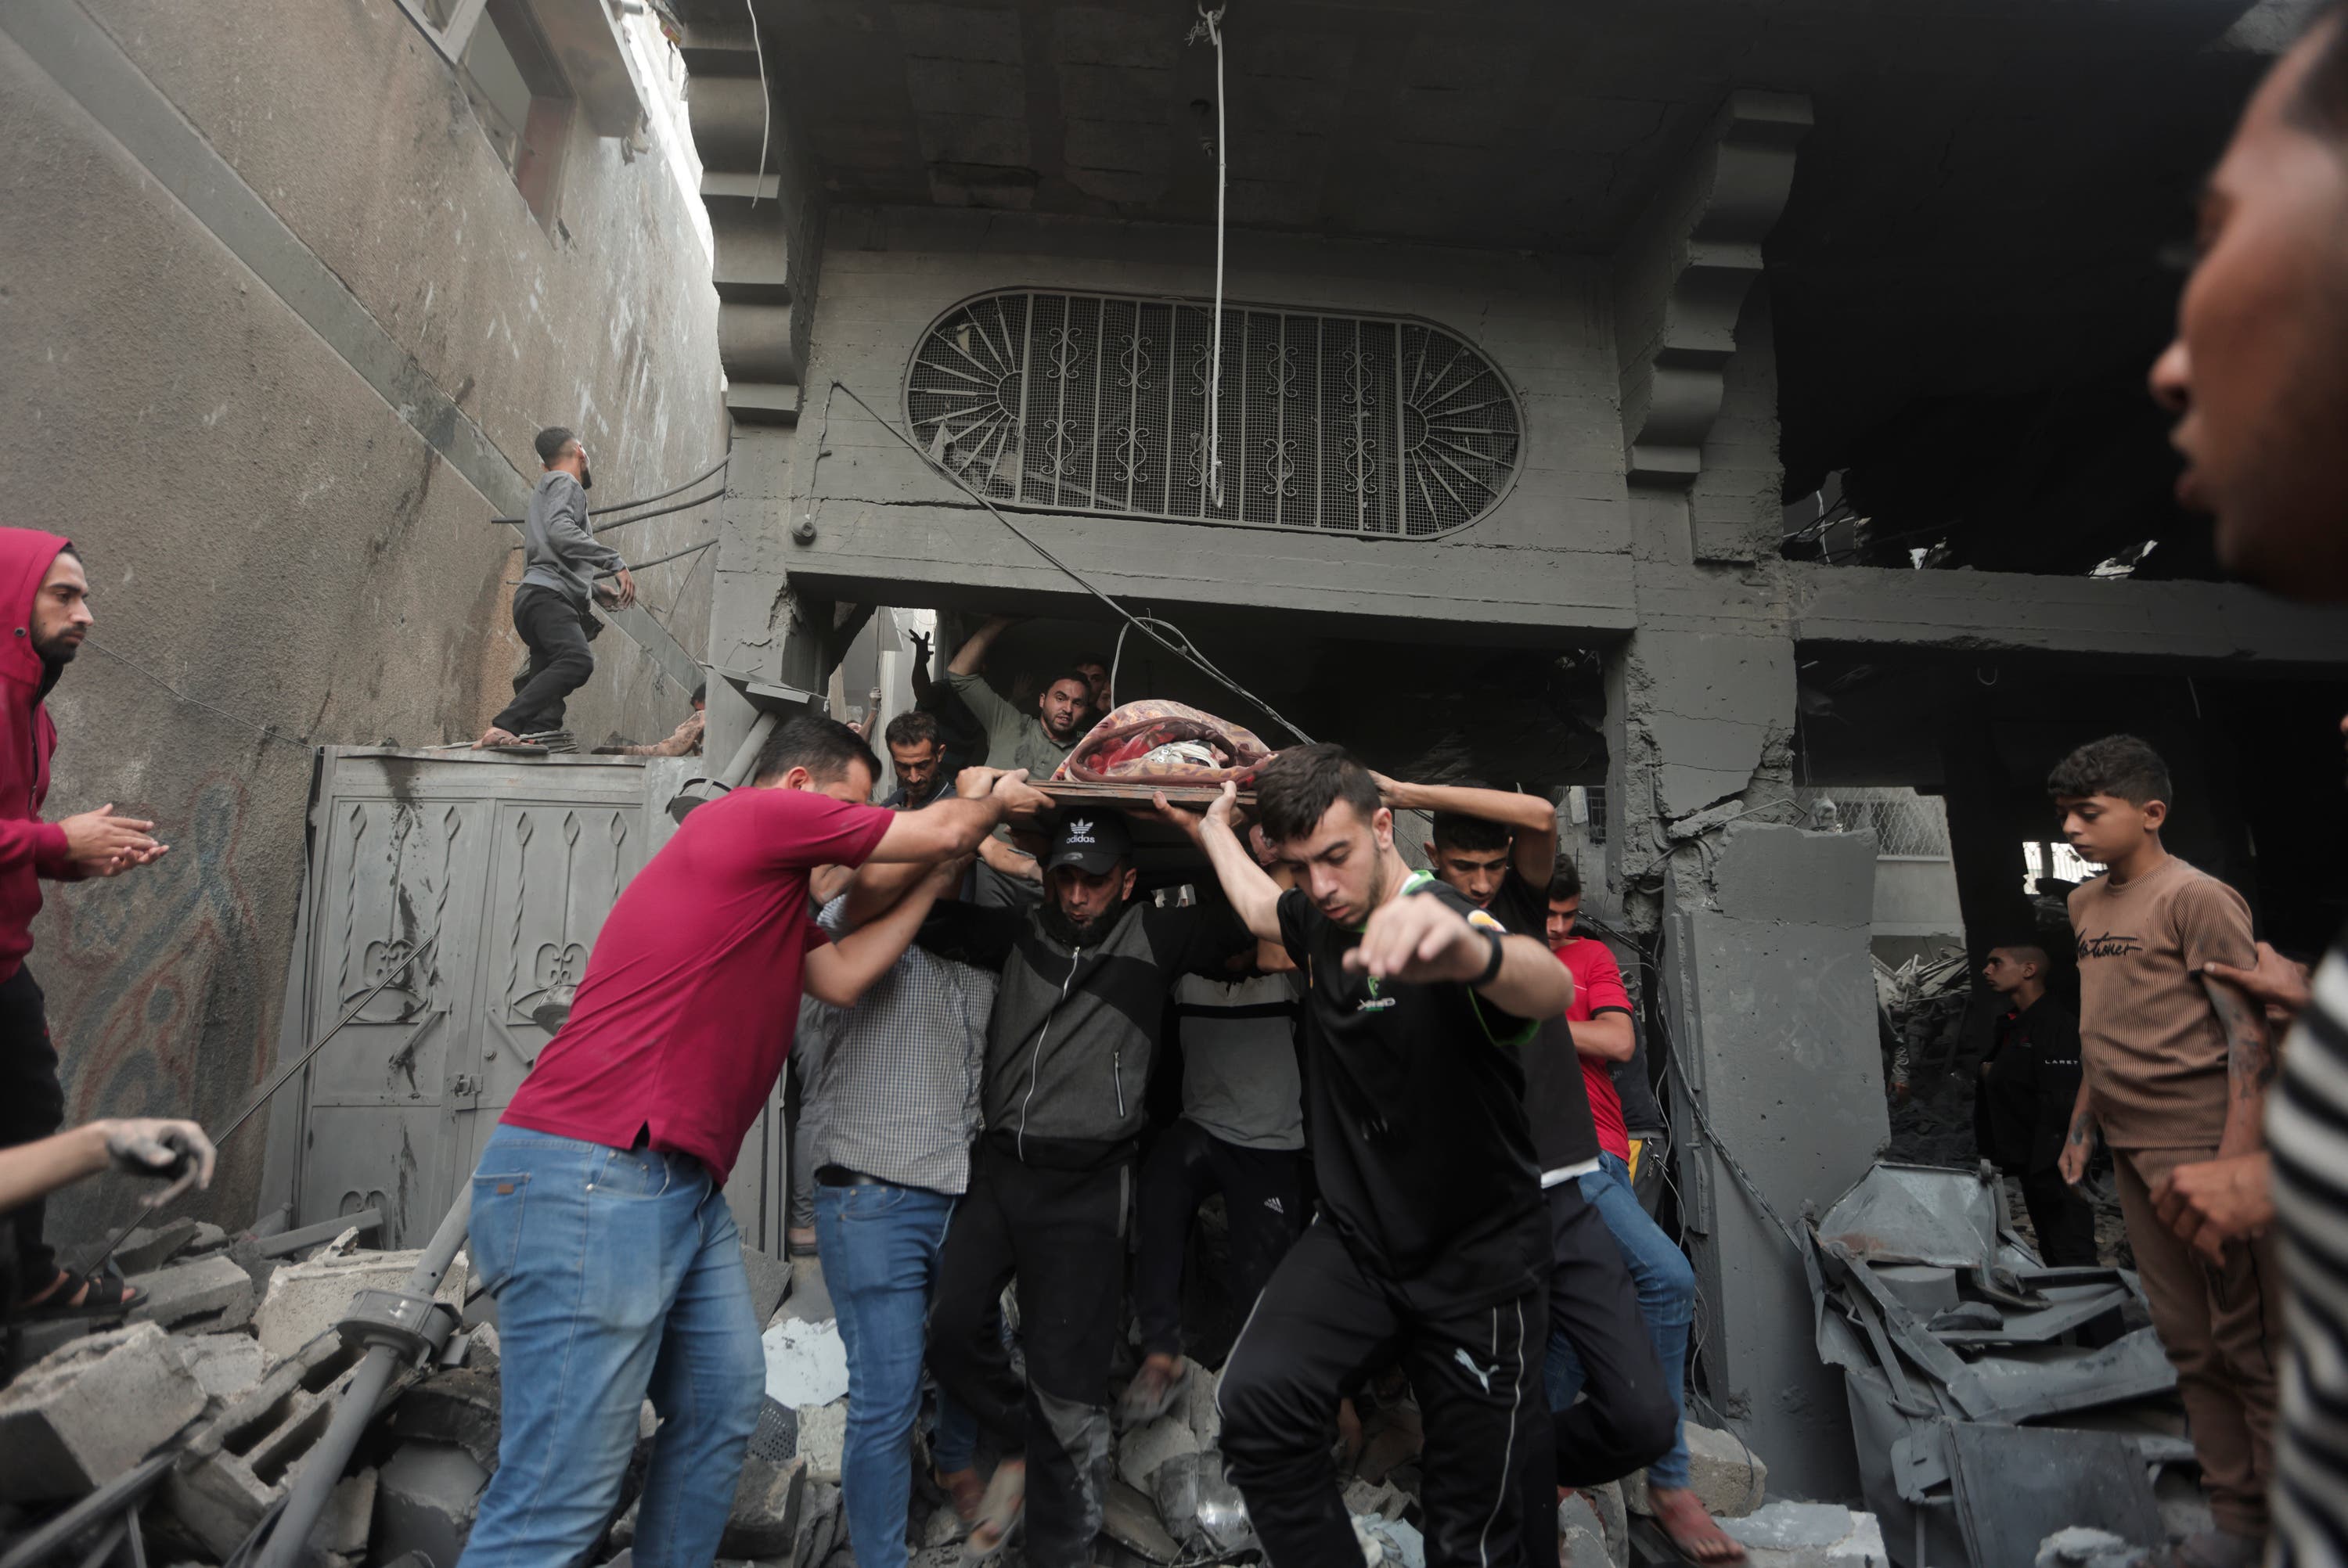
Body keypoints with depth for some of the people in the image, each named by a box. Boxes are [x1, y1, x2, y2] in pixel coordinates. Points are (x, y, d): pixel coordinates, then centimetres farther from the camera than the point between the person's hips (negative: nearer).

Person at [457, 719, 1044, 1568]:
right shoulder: (754, 812, -7)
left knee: (724, 1401, 15)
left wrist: (938, 873, 18)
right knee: (562, 1500, -5)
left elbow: (843, 977, 16)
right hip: (591, 1177, -11)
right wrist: (993, 798, 15)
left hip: (683, 1187, 11)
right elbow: (941, 828, -6)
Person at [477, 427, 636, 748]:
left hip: (540, 598, 10)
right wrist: (615, 562, -15)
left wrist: (599, 591, 35)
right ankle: (503, 727, -42)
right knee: (577, 661, -33)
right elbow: (560, 532, -14)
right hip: (547, 596, -10)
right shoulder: (565, 484, 6)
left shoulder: (543, 492, 37)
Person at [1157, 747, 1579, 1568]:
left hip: (1478, 1260, -4)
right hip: (1353, 1239, 5)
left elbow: (1550, 987, -46)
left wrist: (1469, 952, -68)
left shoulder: (1452, 926, -22)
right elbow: (1256, 903, 24)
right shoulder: (1318, 921, -1)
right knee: (1255, 1400, -21)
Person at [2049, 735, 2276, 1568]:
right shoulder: (2086, 905, 13)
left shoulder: (2195, 897, -10)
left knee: (2252, 1344, 0)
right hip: (2135, 1152, 8)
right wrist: (2080, 1124, 18)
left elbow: (2250, 1030, -15)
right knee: (2191, 1346, 13)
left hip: (2205, 1148, -8)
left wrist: (2235, 1160, -22)